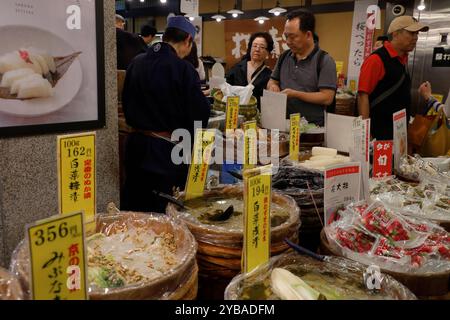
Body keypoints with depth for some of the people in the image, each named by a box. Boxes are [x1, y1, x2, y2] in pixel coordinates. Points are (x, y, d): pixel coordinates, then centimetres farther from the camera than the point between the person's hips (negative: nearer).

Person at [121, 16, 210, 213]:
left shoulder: (136, 63, 3)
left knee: (133, 210, 16)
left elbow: (126, 104, 12)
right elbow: (200, 116, -13)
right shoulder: (183, 69, -15)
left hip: (136, 144, 6)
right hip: (166, 151, -6)